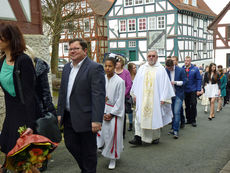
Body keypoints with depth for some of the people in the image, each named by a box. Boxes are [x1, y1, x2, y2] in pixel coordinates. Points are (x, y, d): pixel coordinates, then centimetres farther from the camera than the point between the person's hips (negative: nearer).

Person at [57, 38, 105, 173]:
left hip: (85, 119, -7)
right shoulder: (67, 67, 11)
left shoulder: (95, 68, -13)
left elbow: (99, 95, -18)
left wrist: (97, 120, -23)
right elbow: (62, 92, 16)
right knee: (70, 145, 18)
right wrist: (60, 113, 12)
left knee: (88, 151, 8)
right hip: (69, 118, 8)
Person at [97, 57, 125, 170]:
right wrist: (103, 113, -5)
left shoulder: (120, 81, -12)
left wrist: (111, 114, -10)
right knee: (104, 132, 3)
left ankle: (113, 159, 16)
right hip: (104, 111, 4)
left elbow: (120, 100, -9)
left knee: (113, 134, 0)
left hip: (115, 112, -4)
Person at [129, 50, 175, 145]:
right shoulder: (142, 68, 8)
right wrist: (135, 94, 8)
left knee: (155, 117, 7)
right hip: (142, 99, 2)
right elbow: (136, 82, 13)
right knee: (140, 117, -3)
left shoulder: (161, 69, -1)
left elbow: (165, 84, -3)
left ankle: (156, 137, 24)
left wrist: (163, 98, -8)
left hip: (155, 99, -2)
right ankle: (138, 137, 0)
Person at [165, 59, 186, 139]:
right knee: (171, 112, 10)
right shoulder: (166, 71, 1)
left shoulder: (181, 70, -6)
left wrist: (175, 82, -17)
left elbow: (184, 82, -3)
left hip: (178, 94, -3)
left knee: (176, 112, -11)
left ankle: (176, 131, -7)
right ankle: (173, 128, 22)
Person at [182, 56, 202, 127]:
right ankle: (188, 119, 21)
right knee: (187, 106, 10)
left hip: (193, 91, -2)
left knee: (193, 105, -1)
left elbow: (199, 79, -3)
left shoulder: (195, 69, -2)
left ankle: (193, 120, 11)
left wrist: (198, 90, -9)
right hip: (185, 91, 2)